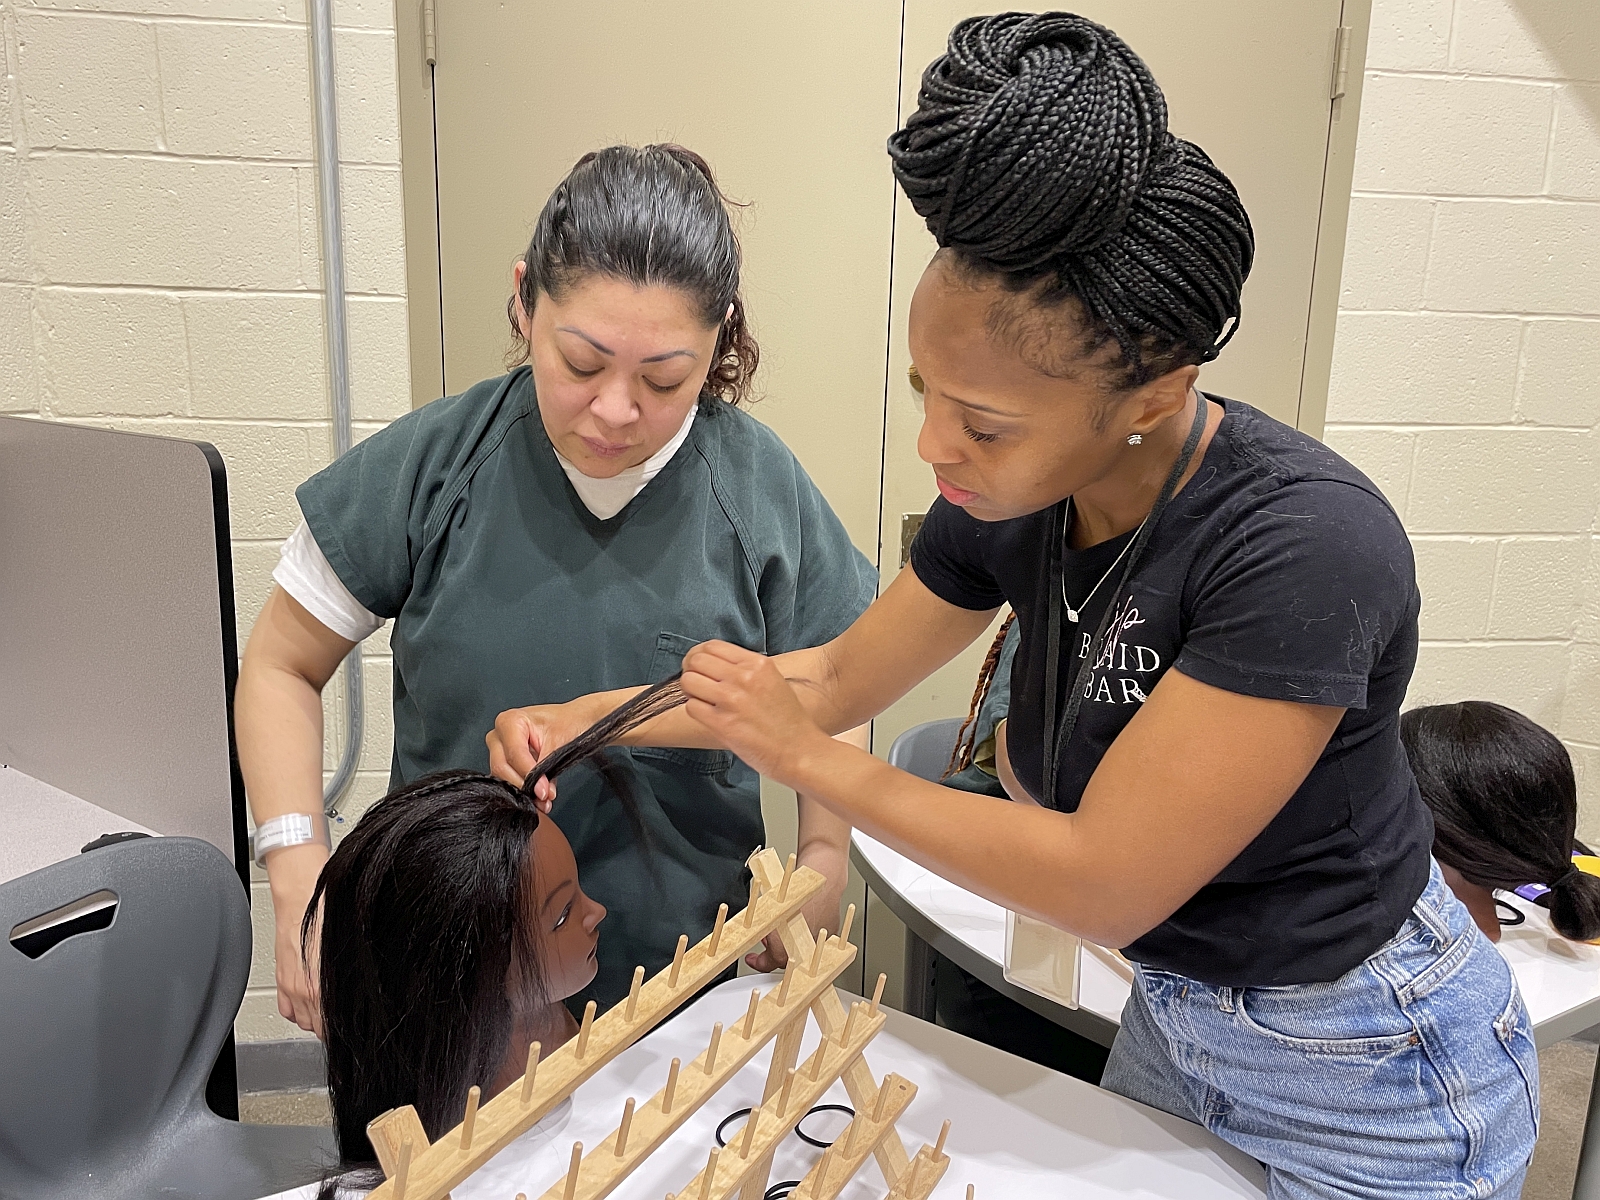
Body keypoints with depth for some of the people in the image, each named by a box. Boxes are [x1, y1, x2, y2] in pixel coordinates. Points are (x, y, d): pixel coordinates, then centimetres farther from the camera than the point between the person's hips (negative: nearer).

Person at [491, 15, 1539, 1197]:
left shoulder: (1305, 546, -34)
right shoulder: (1011, 505, -14)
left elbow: (1106, 884, -31)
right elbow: (841, 672, 0)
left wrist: (808, 759, -25)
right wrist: (585, 719, -5)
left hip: (1363, 1081, -5)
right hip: (1175, 1011, 6)